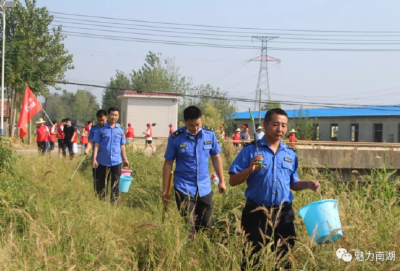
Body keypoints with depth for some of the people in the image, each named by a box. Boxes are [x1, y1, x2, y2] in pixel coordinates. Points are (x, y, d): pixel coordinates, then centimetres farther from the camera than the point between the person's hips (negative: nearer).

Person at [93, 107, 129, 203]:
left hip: (116, 162, 2)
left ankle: (114, 204, 9)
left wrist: (125, 159, 15)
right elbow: (96, 145, -1)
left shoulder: (120, 131, 8)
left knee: (115, 185, 2)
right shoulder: (102, 130, 0)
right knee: (102, 184, 6)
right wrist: (94, 159, -9)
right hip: (103, 162, -2)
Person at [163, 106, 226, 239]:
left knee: (206, 225, 11)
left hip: (204, 188, 3)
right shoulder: (175, 138, -11)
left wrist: (221, 181, 8)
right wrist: (165, 190, -3)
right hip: (184, 189, -3)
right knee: (188, 226, 0)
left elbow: (216, 158, 8)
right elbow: (168, 163, -3)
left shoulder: (209, 134, -4)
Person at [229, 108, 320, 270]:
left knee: (284, 257, 12)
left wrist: (308, 184, -2)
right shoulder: (250, 150, -4)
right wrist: (250, 170, -23)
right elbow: (233, 181, -6)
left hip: (284, 214, 4)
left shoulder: (290, 154, 9)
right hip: (256, 213, -4)